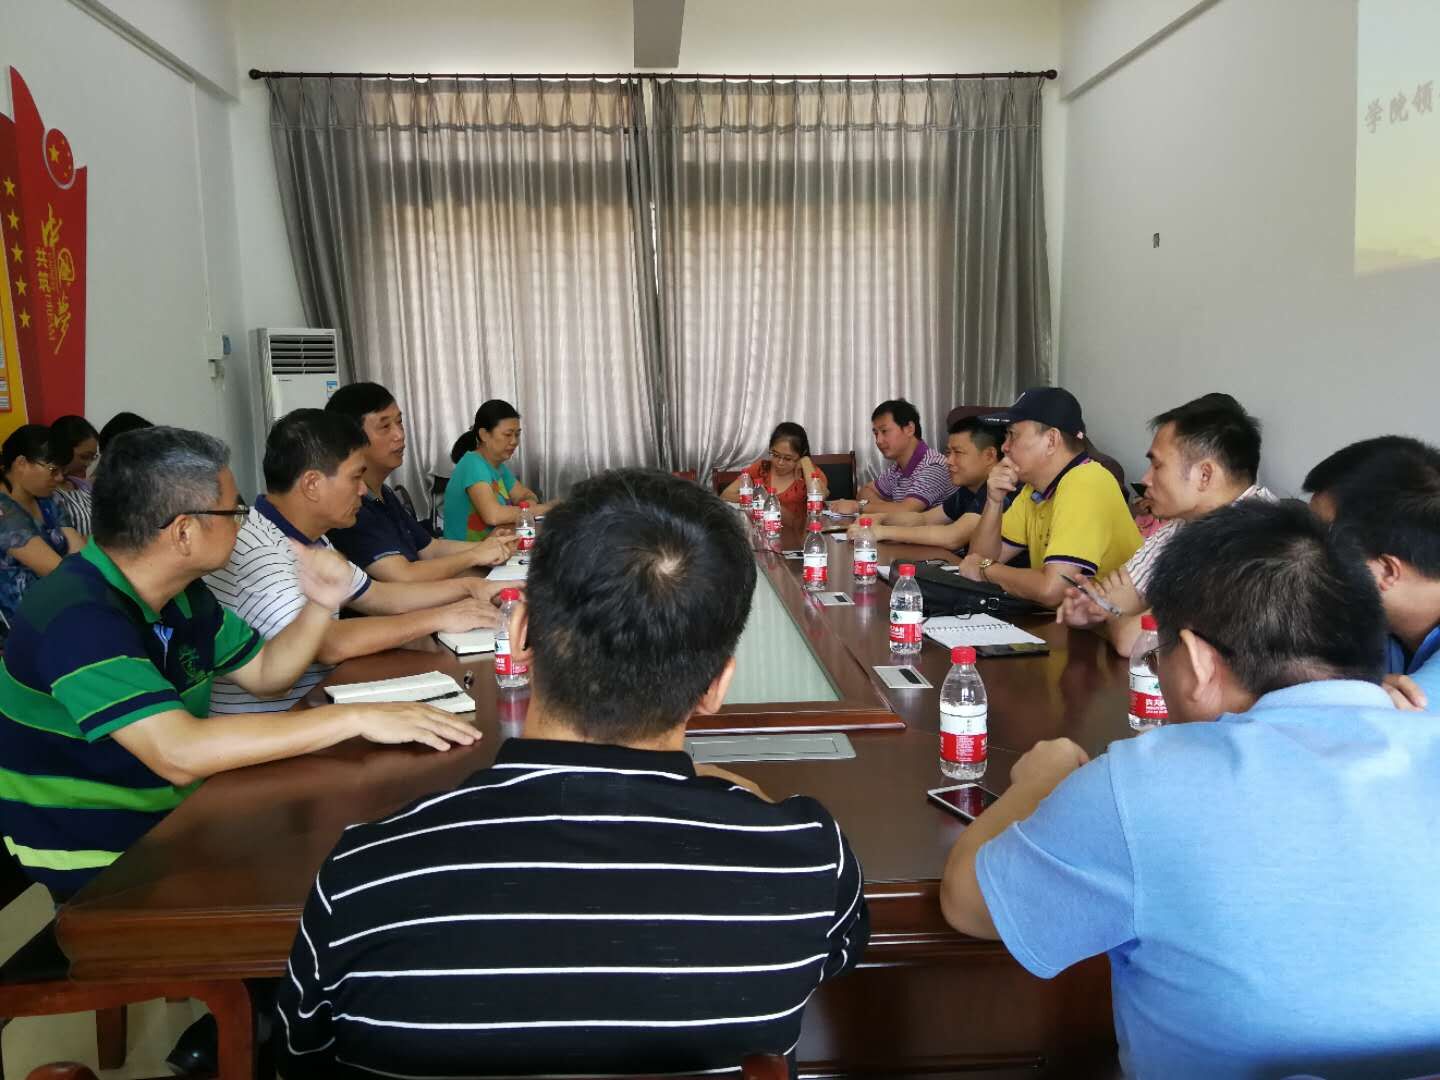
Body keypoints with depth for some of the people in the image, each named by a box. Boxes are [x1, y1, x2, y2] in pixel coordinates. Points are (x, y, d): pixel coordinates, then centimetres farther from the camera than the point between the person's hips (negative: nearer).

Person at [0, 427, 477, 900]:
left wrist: (320, 605, -7)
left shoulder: (181, 593, 3)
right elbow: (178, 752, -38)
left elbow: (264, 673, 13)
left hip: (174, 822, 8)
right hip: (97, 863, -8)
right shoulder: (75, 616, -27)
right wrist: (356, 718, -37)